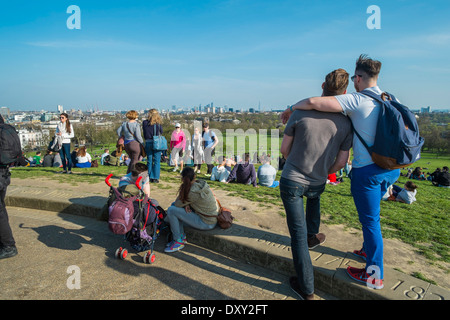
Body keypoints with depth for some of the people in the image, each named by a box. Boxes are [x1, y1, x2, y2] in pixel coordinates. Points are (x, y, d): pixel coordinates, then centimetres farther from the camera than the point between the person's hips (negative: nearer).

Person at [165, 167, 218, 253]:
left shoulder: (193, 191, -26)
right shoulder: (201, 183, -1)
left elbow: (177, 204, -13)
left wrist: (182, 190, -5)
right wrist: (187, 205, -8)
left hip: (206, 223, -9)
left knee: (171, 210, -14)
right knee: (174, 205, 12)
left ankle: (178, 242, 0)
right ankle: (182, 236, 15)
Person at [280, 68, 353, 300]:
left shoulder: (300, 113, -14)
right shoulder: (345, 124, -7)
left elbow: (284, 149, -4)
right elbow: (341, 162, 0)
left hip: (291, 181, -3)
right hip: (317, 183, 3)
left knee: (298, 235, 3)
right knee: (315, 196, 40)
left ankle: (306, 289, 13)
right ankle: (312, 236, 53)